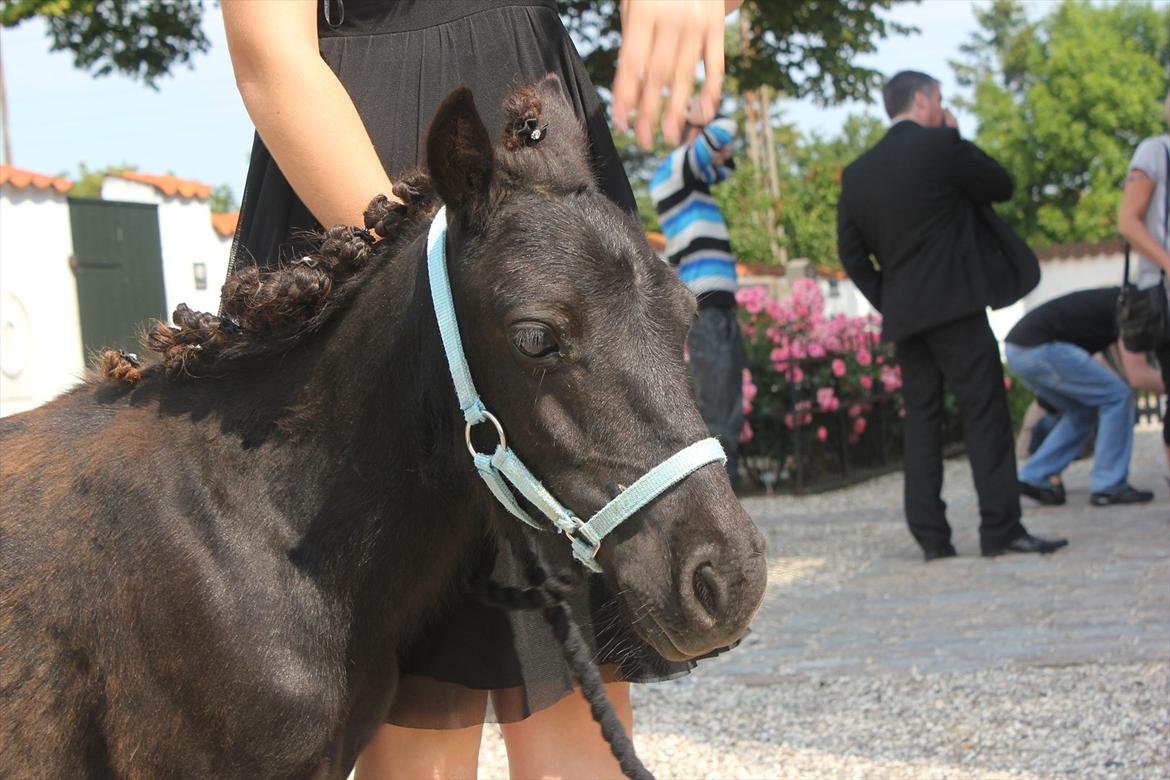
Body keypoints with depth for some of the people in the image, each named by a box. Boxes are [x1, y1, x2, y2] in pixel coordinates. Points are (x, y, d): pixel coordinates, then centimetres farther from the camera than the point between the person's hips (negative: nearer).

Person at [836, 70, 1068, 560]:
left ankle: (930, 536, 5)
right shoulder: (941, 147, -6)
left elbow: (851, 252, 11)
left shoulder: (857, 173, 12)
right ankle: (1001, 529, -8)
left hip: (902, 317, 6)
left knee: (922, 419, 8)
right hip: (954, 307, -6)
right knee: (985, 414, -5)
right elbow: (1001, 187, 4)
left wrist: (887, 303, 14)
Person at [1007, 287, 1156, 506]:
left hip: (1018, 349, 10)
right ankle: (1109, 487, 1)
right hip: (1039, 348, -10)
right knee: (1117, 397, -2)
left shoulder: (1119, 300, 21)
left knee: (1083, 411, 21)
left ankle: (1033, 478, 18)